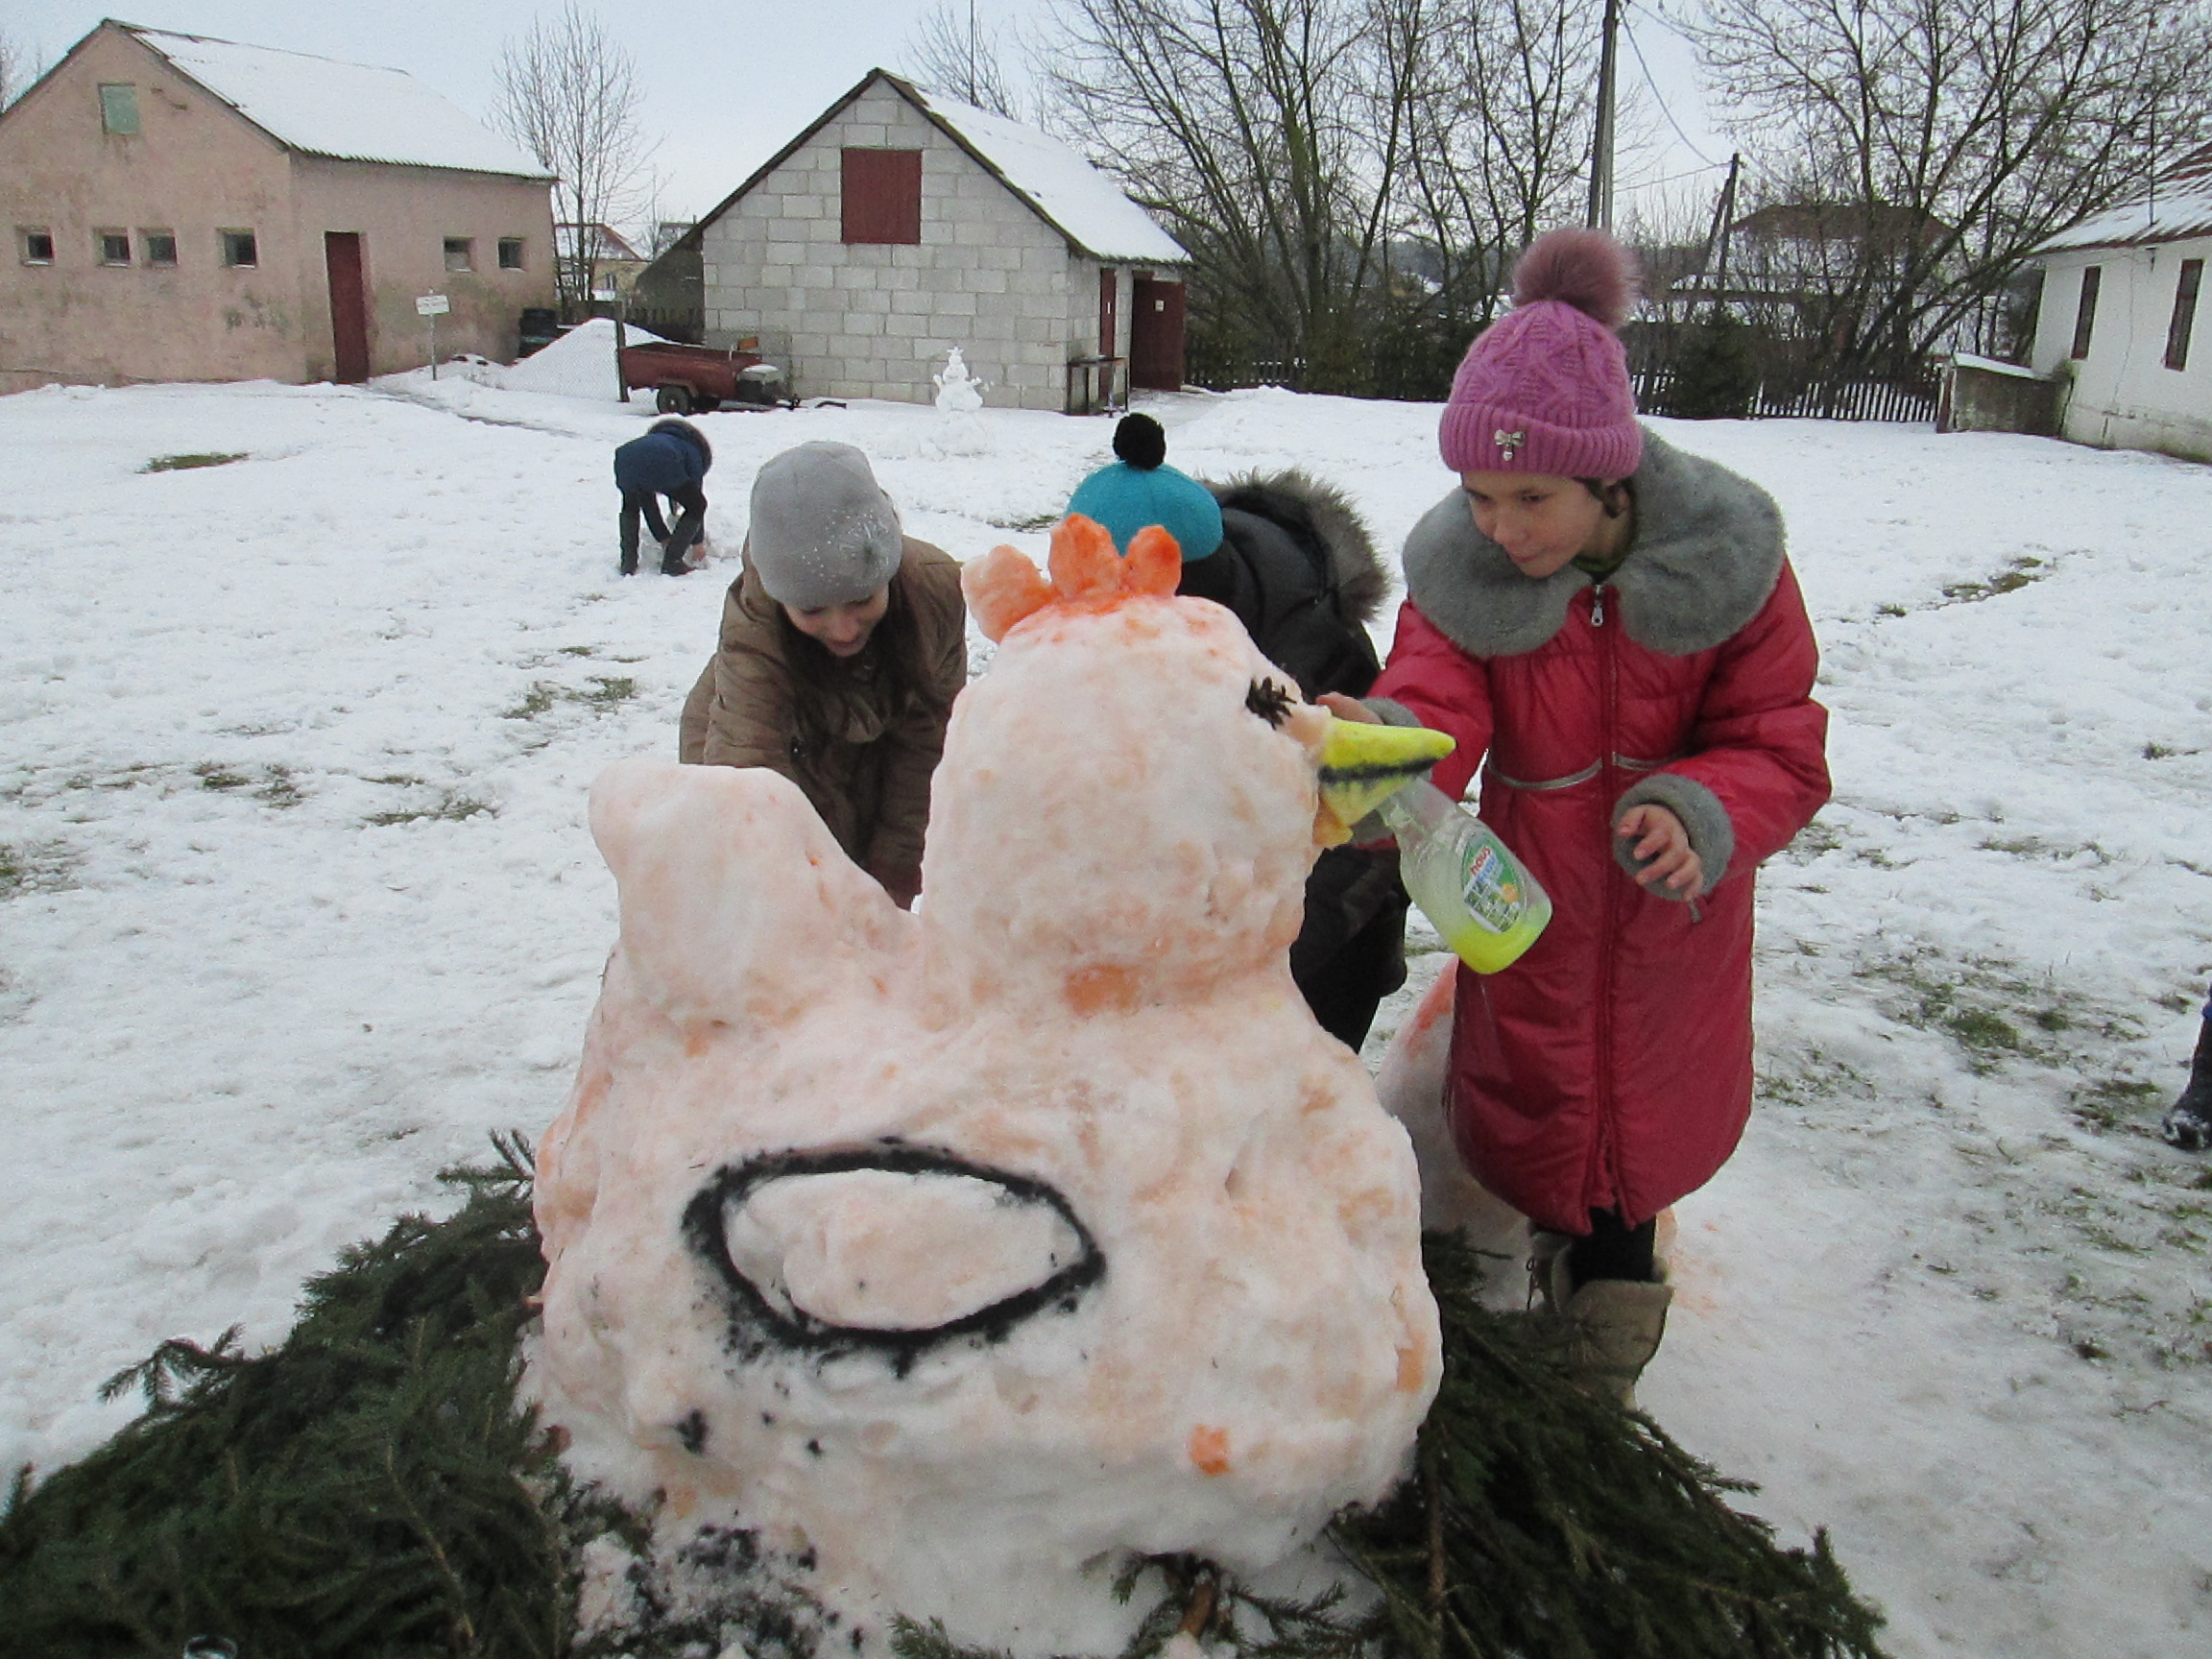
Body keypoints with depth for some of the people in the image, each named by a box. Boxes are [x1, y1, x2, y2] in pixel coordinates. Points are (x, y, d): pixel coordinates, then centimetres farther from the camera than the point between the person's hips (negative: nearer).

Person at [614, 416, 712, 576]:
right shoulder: (692, 451, 32)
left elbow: (648, 503, 43)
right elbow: (696, 498, 28)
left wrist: (663, 537, 47)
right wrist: (697, 542, 35)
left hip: (625, 460, 5)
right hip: (660, 464, -5)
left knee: (630, 507, 36)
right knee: (696, 507, 17)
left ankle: (628, 563, 26)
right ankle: (672, 562, 11)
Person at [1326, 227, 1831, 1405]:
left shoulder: (1727, 562, -17)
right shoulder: (1460, 573, -16)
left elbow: (1781, 749, -12)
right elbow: (1430, 710, -29)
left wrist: (1700, 813, -33)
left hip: (1673, 917, 0)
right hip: (1528, 906, 0)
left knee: (1642, 1136, 14)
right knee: (1531, 1130, 12)